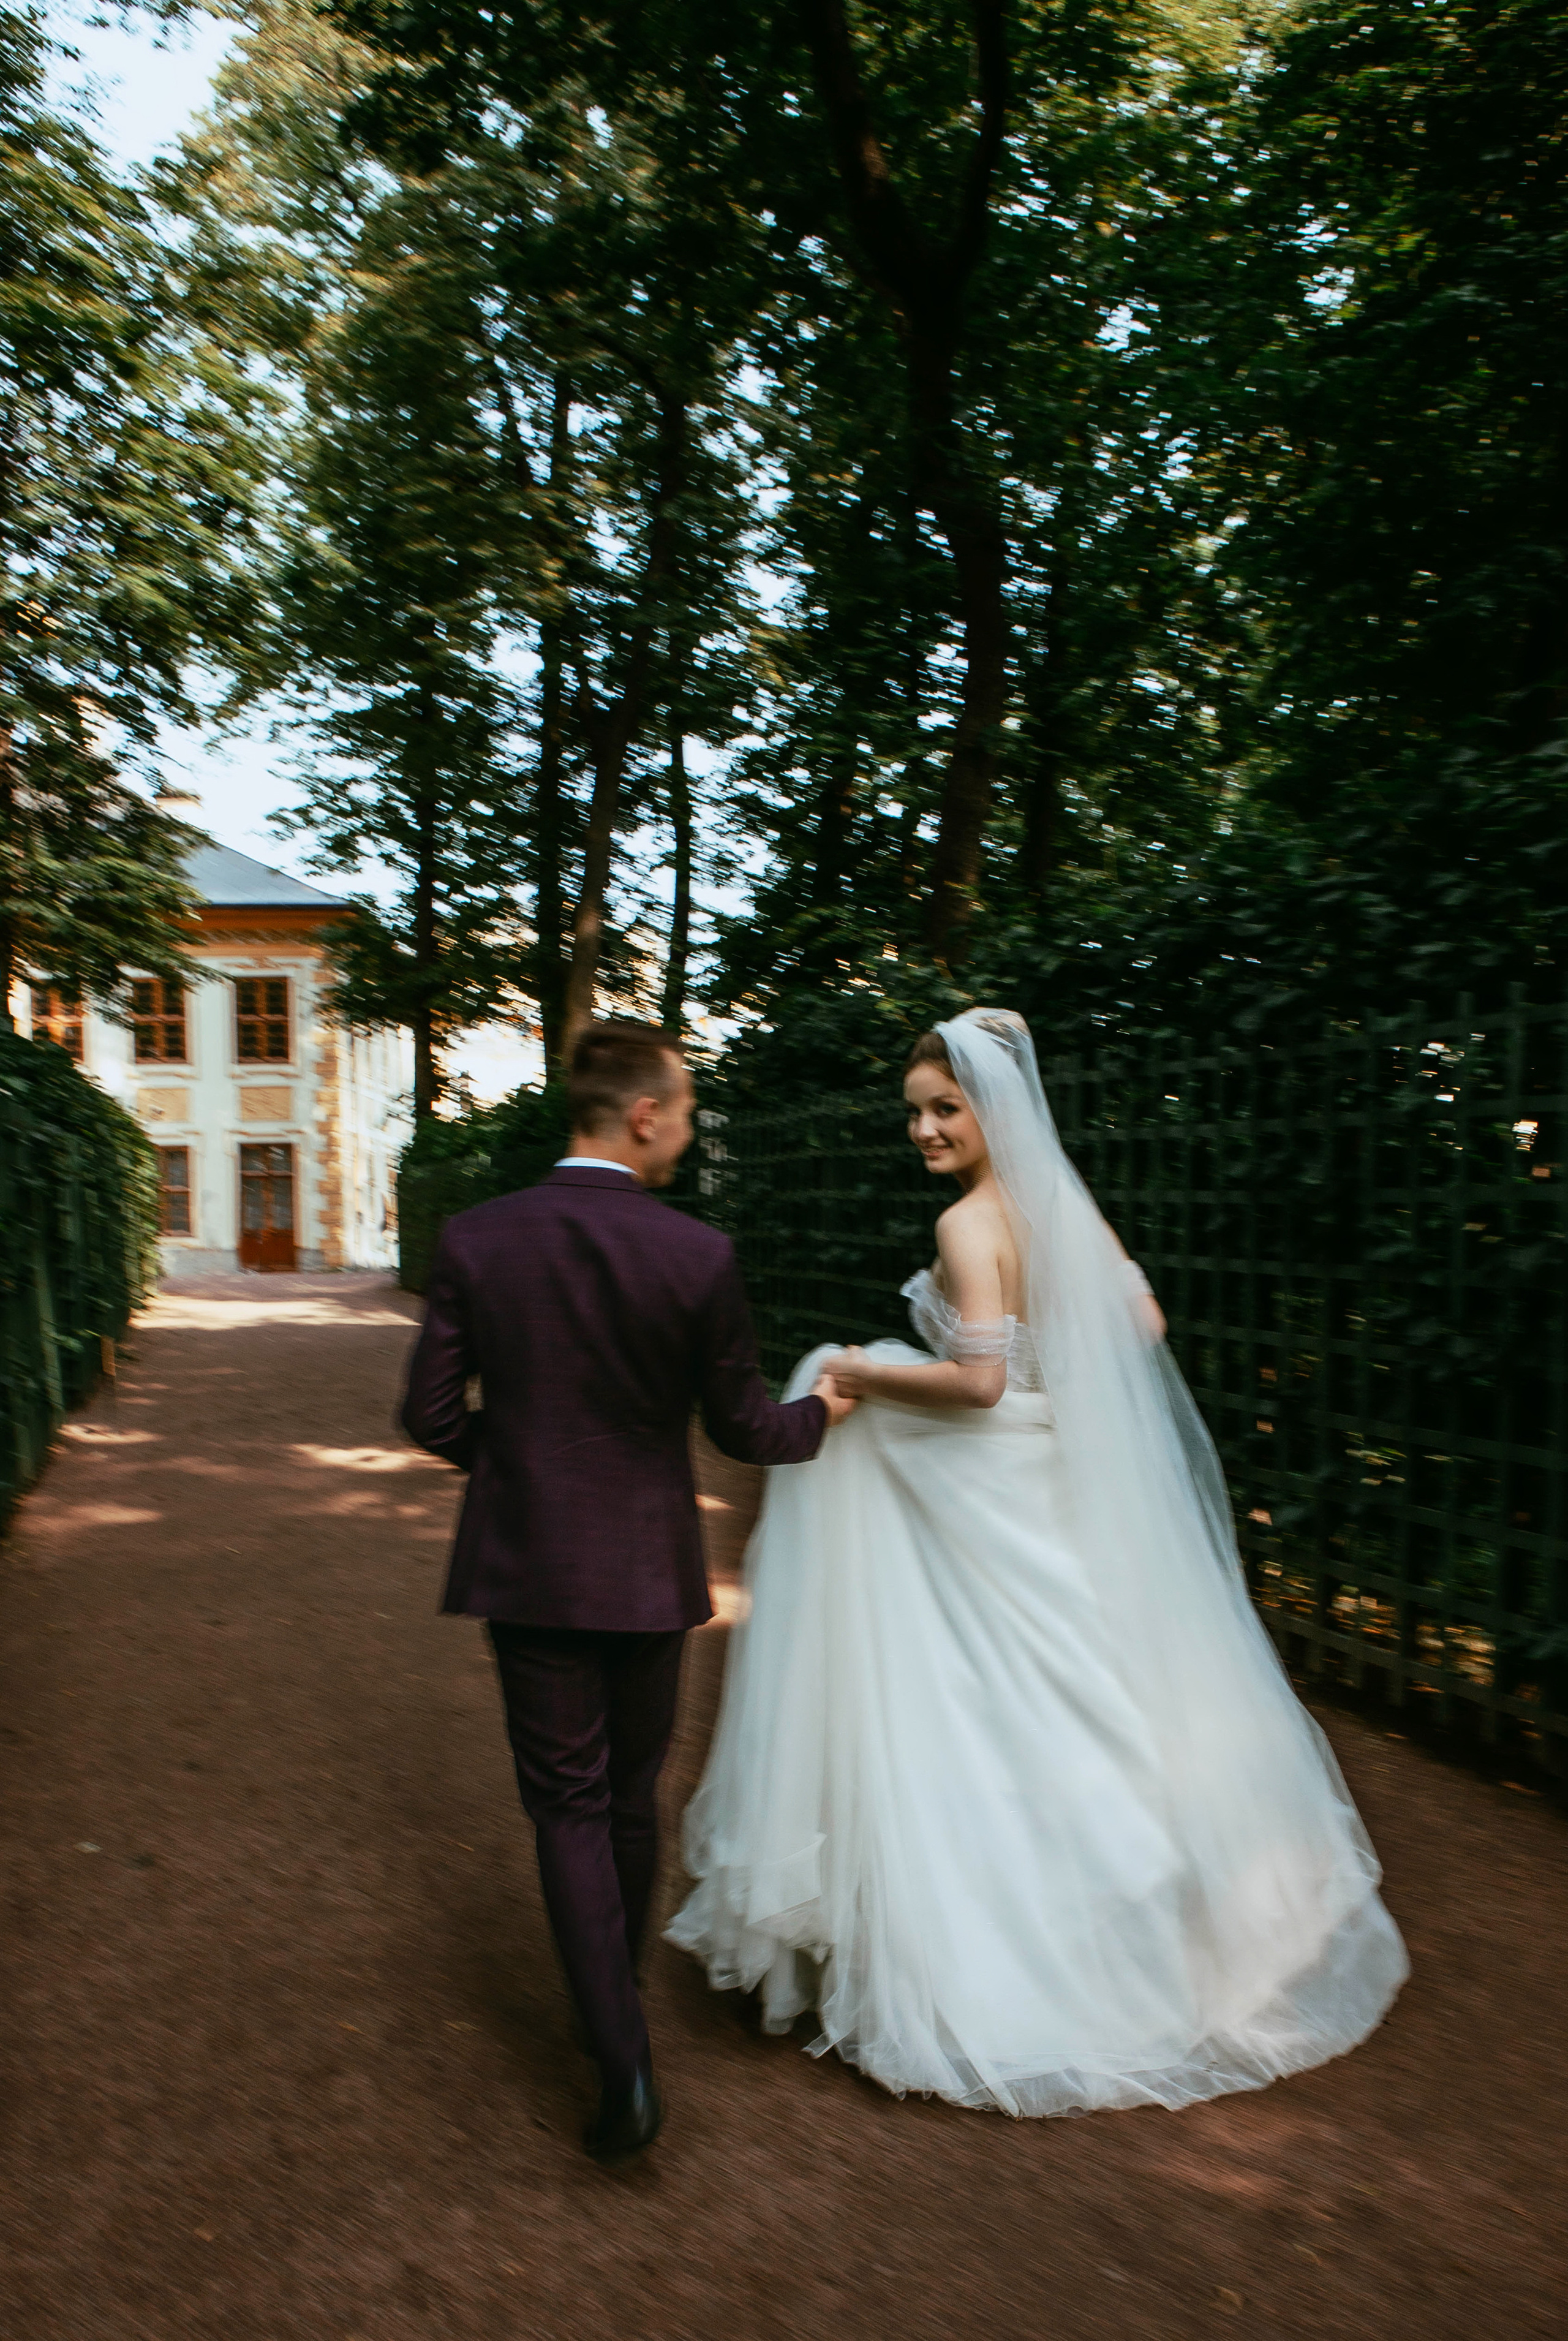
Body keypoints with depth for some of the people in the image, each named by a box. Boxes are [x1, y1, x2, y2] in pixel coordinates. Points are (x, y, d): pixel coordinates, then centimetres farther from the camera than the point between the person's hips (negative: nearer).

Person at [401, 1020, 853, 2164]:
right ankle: (618, 1996, 44)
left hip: (527, 1566, 0)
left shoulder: (477, 1239, -10)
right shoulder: (698, 1254, -15)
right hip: (646, 1566, 0)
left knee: (570, 1805, 12)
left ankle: (623, 2057, 8)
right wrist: (820, 1410, 15)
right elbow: (743, 1426, -5)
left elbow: (433, 1415, -5)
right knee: (632, 1799, 22)